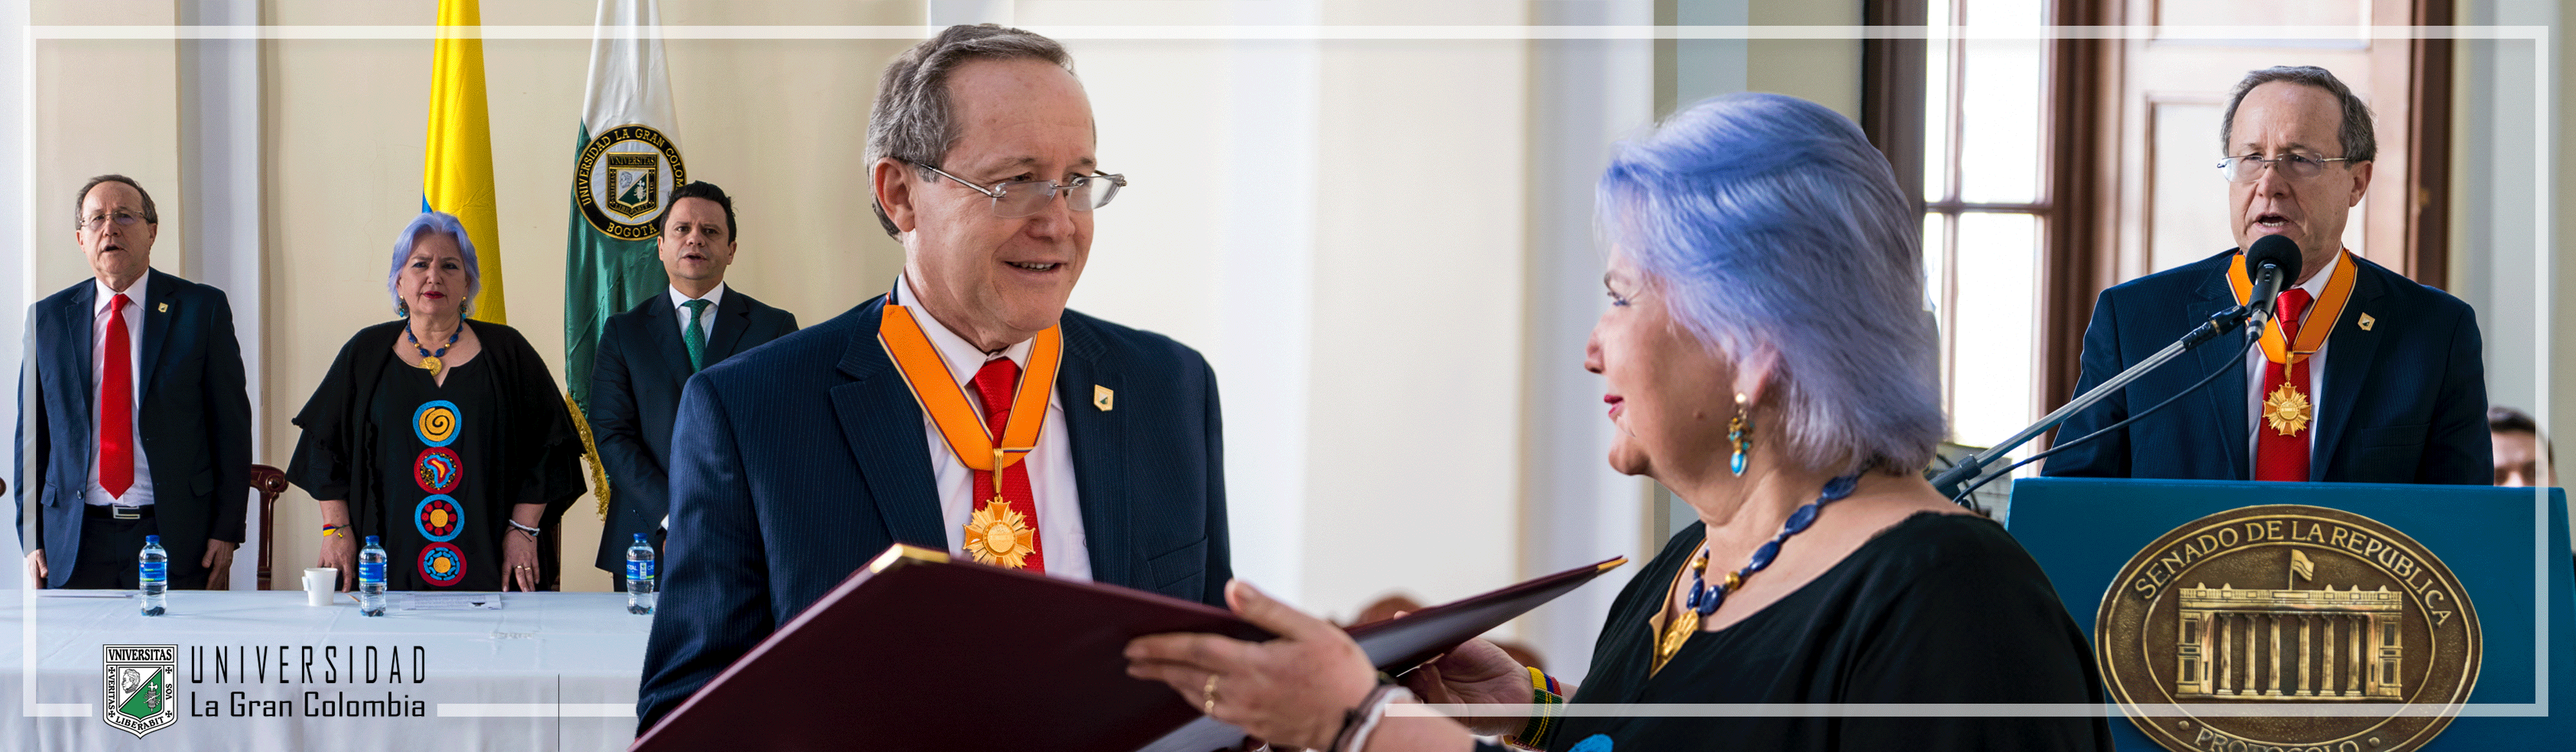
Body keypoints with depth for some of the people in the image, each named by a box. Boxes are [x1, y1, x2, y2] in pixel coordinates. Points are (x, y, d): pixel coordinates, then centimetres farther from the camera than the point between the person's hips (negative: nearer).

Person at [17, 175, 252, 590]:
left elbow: (232, 427, 1)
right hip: (75, 544, 2)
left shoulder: (204, 308, 2)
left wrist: (226, 532, -5)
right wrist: (32, 540, 3)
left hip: (178, 539, -2)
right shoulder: (48, 318, 9)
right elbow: (30, 434, 10)